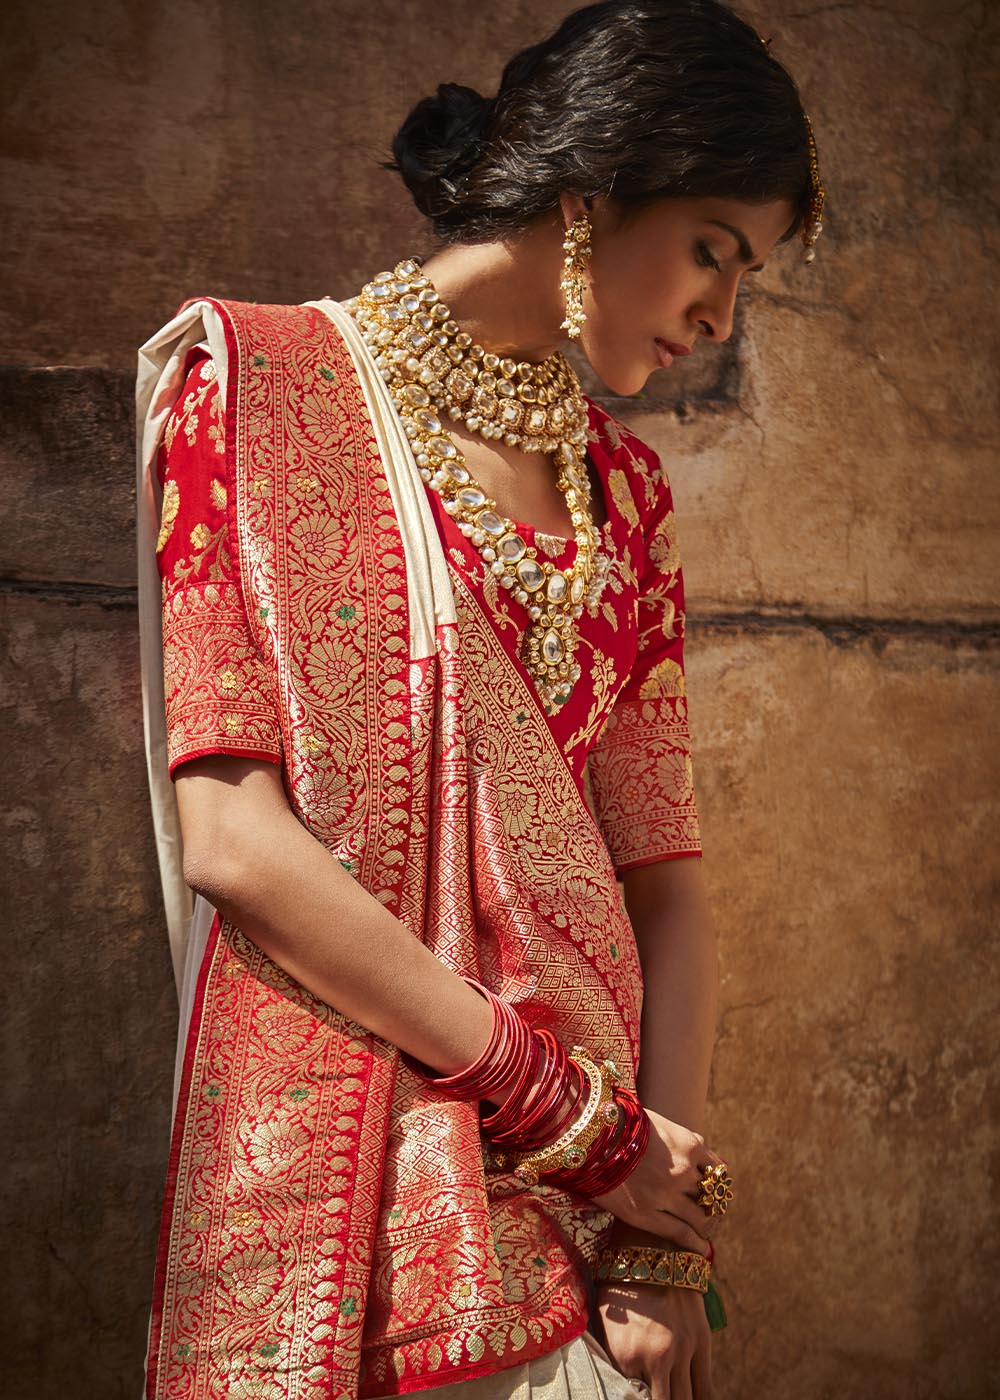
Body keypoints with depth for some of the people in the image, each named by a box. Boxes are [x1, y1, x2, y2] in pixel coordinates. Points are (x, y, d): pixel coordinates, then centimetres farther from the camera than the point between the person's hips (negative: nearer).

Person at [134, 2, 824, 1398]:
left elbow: (662, 866, 3)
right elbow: (230, 837, -14)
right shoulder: (259, 378, -5)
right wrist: (571, 1111, -13)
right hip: (336, 1178, -4)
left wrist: (670, 1241, -7)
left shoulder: (623, 481, 10)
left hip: (599, 1176, 5)